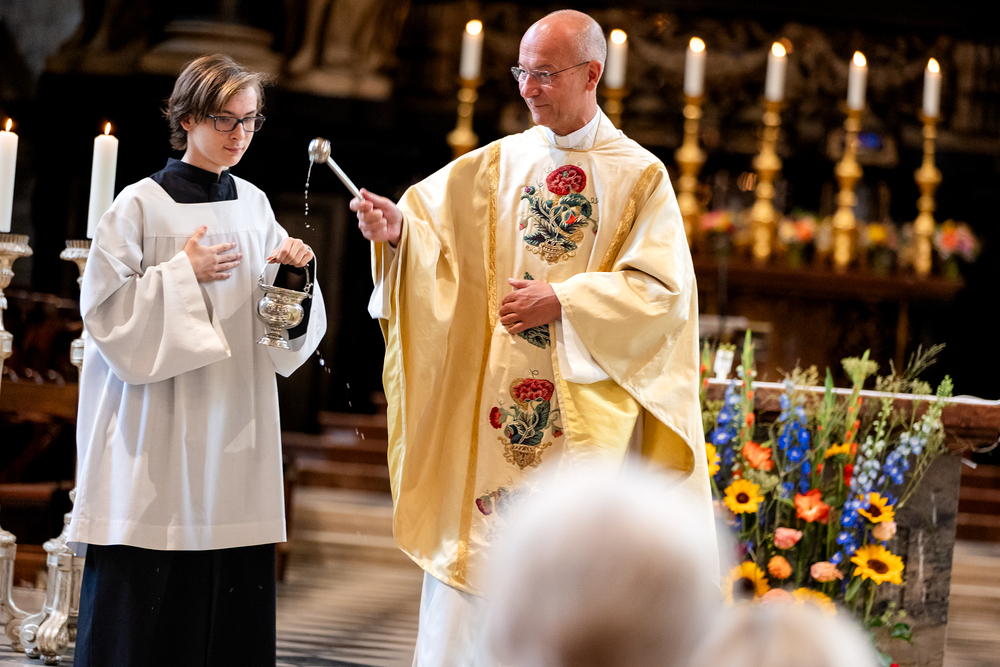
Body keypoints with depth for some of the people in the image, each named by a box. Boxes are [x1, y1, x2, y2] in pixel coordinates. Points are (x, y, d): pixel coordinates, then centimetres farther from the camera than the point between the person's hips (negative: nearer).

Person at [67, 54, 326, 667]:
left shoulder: (255, 205, 10)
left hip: (236, 426, 4)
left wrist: (297, 273, -5)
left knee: (234, 591, 1)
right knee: (147, 590, -5)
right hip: (159, 427, -4)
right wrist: (184, 273, -10)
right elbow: (104, 307, -8)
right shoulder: (142, 205, -5)